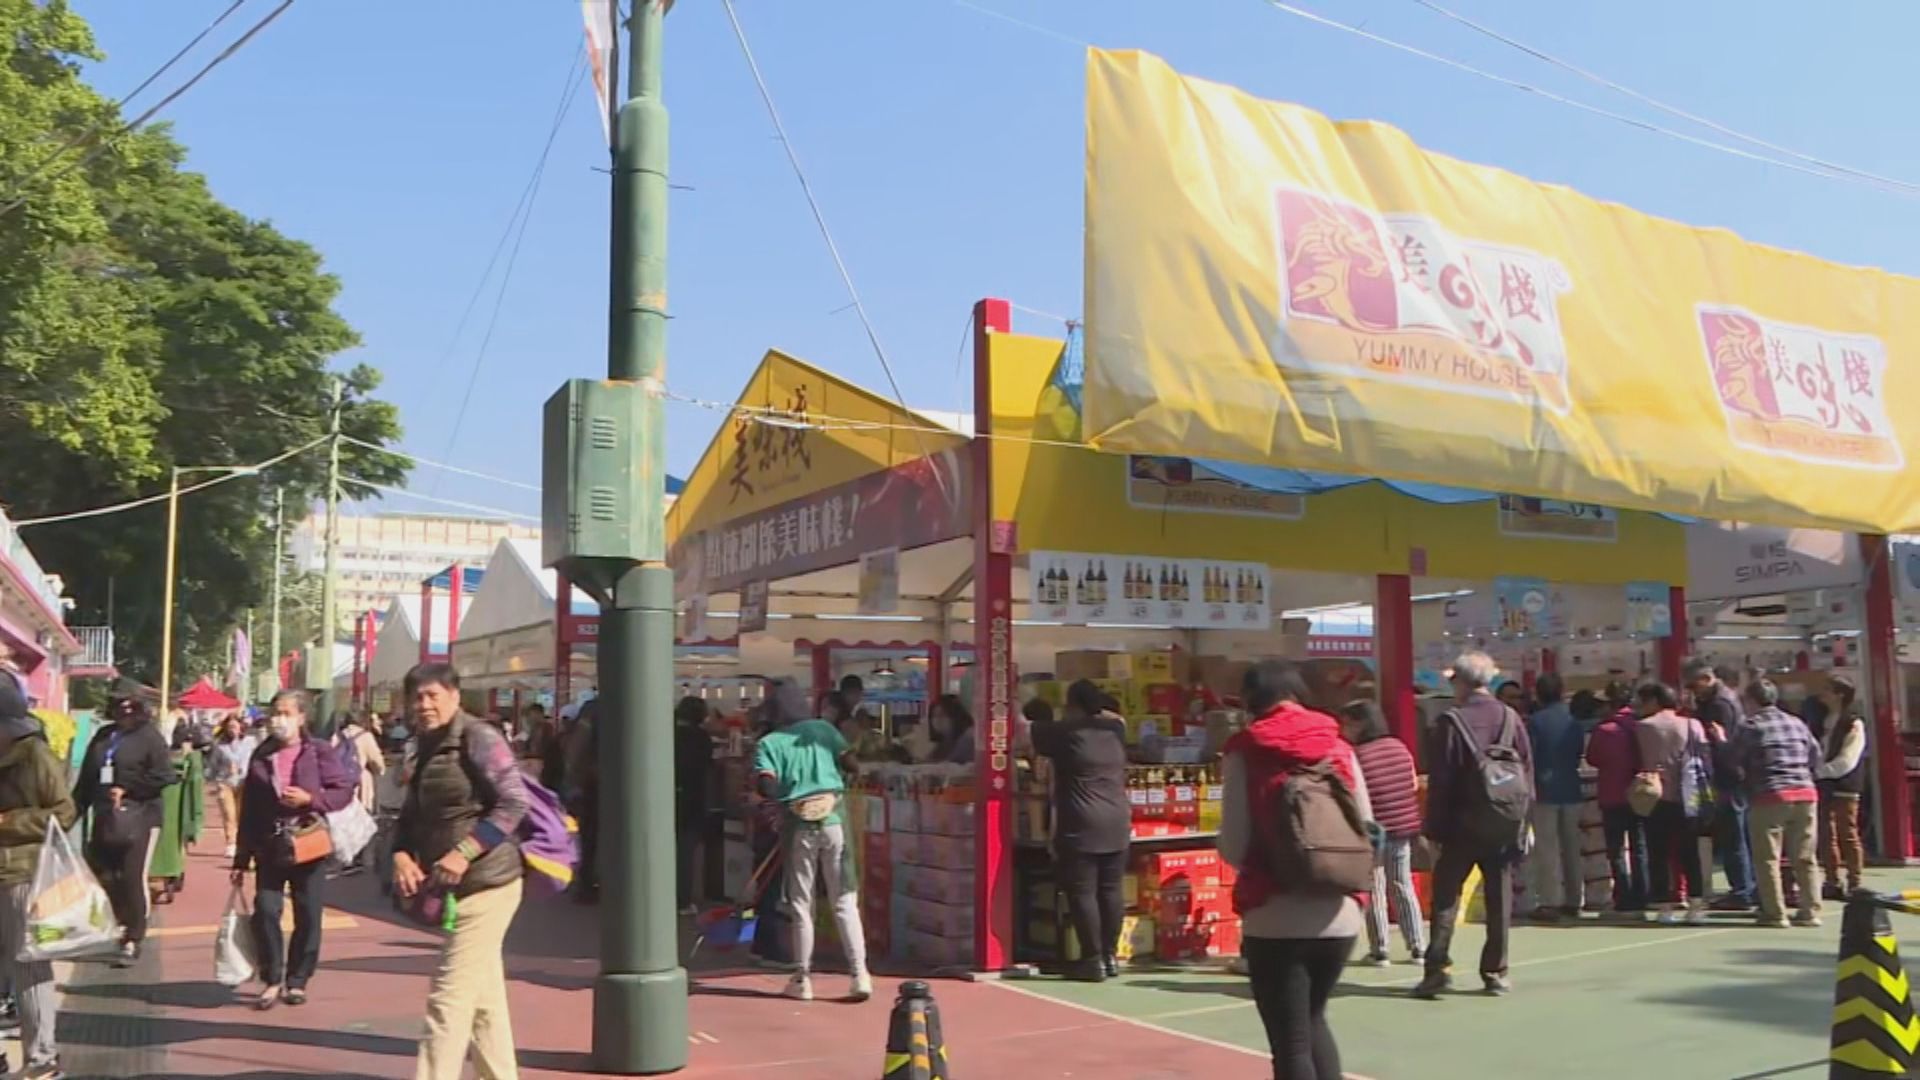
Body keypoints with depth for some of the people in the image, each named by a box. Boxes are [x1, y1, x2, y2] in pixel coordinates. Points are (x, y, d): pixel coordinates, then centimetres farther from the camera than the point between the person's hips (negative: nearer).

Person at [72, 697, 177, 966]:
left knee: (133, 879, -5)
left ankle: (133, 941, 2)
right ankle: (113, 928, 26)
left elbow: (162, 776, -11)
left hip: (139, 818, -6)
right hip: (104, 818, 6)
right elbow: (87, 777, 14)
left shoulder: (149, 736, -3)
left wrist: (126, 789, -14)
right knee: (102, 877, 8)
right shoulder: (103, 736, 14)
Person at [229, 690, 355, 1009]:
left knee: (308, 916, 3)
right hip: (270, 846, 2)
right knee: (266, 910, -7)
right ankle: (272, 980, 7)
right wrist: (242, 857, 10)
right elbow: (249, 809, 11)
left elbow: (344, 790, -4)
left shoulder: (319, 751, -2)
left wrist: (310, 798, -19)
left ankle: (297, 980, 17)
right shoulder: (261, 756, 8)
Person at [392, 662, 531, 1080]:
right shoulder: (428, 747, 15)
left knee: (449, 996, -10)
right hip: (458, 889, 9)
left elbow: (514, 803, -19)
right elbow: (412, 815, 16)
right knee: (483, 998, 15)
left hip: (486, 883, -9)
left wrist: (465, 852, -25)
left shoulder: (478, 737, -12)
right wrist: (401, 855, -3)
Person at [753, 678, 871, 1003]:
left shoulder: (768, 744, 0)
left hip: (798, 824, -1)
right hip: (834, 819, 1)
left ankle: (803, 979, 15)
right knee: (844, 901, 5)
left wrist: (785, 793, 9)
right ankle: (860, 973, -2)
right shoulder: (824, 729, 7)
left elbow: (766, 788, -11)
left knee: (801, 905, 10)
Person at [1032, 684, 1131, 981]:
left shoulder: (1065, 733, -8)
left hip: (1080, 828, -6)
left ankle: (1093, 960, 0)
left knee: (1082, 893, -1)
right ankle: (1111, 956, 18)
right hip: (1116, 826, 6)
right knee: (1111, 891, 11)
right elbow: (1116, 717, 32)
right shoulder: (1114, 731, 7)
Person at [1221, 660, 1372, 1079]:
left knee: (1290, 1043, 8)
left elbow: (1234, 847, -10)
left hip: (1275, 920, -4)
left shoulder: (1244, 752, -5)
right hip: (1339, 915, 4)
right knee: (1313, 1020, 26)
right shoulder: (1340, 748, 5)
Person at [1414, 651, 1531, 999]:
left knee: (1446, 895, 4)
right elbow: (1528, 771, 4)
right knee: (1499, 898, 10)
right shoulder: (1511, 718, 1)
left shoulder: (1452, 722, -11)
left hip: (1461, 826, -3)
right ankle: (1496, 972, 13)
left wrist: (1434, 828, -5)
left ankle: (1438, 967, -3)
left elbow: (1439, 781, -11)